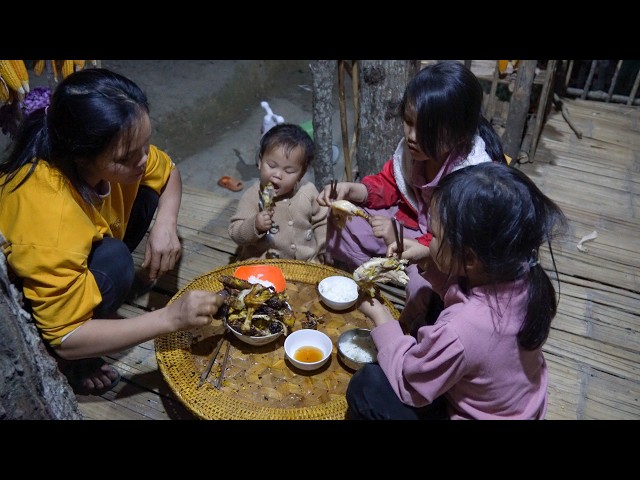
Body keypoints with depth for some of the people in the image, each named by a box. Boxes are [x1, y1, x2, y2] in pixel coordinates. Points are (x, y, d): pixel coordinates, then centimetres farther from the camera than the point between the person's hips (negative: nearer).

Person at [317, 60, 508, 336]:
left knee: (424, 285, -35)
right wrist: (351, 190, -17)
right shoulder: (414, 146, -15)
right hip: (410, 222, 6)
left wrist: (402, 243, -40)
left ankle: (407, 332, -3)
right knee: (342, 224, -6)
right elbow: (389, 184, 3)